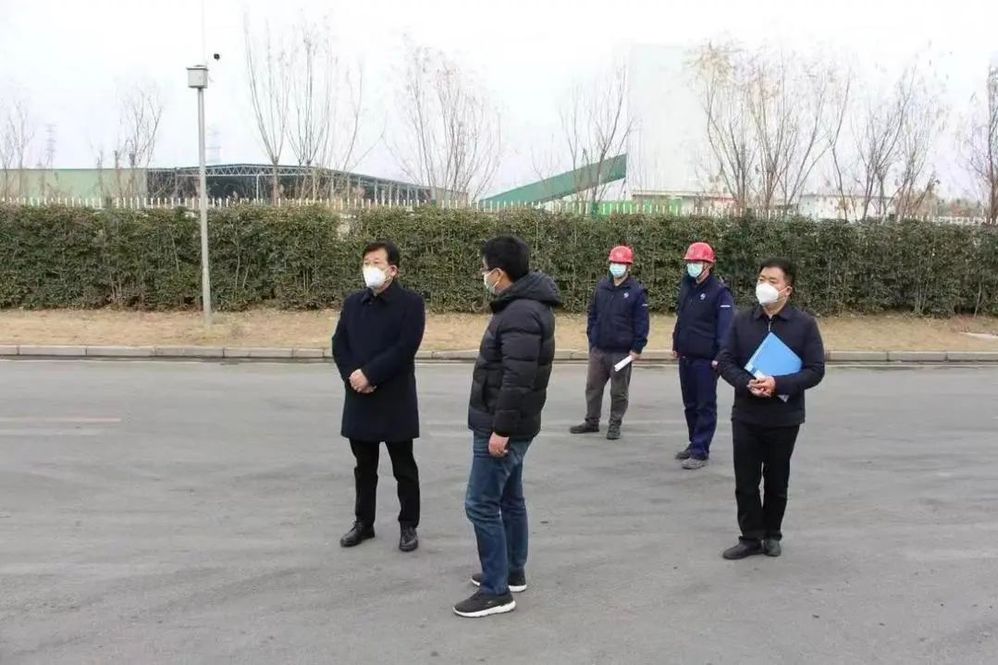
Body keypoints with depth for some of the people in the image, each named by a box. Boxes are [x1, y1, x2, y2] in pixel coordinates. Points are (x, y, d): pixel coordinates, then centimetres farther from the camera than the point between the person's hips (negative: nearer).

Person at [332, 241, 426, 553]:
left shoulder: (411, 302, -8)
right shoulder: (352, 302, 9)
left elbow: (405, 348, -17)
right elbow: (339, 344, 5)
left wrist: (369, 374, -19)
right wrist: (351, 376, -12)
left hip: (396, 400, -5)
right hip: (359, 399, 5)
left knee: (404, 468, 7)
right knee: (364, 467, 15)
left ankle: (408, 526, 20)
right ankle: (364, 522, 28)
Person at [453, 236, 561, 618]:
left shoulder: (521, 314, -23)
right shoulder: (522, 305, 11)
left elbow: (518, 378, -28)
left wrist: (501, 429, -25)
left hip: (503, 427, -11)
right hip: (508, 425, 11)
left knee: (481, 505, -5)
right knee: (509, 498, 19)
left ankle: (496, 591, 4)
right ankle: (512, 571, 33)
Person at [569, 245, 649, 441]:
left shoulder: (637, 291, -7)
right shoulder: (601, 286, 6)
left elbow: (641, 322, -8)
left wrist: (637, 348, -11)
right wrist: (591, 338, 9)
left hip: (622, 351, -5)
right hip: (598, 349, 5)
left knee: (619, 391, 7)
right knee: (593, 387, 12)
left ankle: (615, 425, 20)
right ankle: (591, 422, 25)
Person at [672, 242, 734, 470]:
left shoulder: (719, 291, -11)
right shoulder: (686, 287, 11)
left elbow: (725, 326, -16)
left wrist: (721, 356, -20)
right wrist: (676, 344, 18)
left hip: (706, 359, -7)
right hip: (685, 357, 7)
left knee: (705, 406, 1)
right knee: (690, 404, 16)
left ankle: (700, 452, 4)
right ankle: (694, 443, 29)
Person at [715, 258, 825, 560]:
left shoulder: (805, 324, -5)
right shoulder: (742, 321, 2)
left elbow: (815, 370, -8)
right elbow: (725, 361, 1)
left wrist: (778, 384, -22)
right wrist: (747, 384, -18)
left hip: (784, 419, -2)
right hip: (745, 417, 2)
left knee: (777, 482, 13)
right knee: (745, 482, 6)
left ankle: (772, 535, 30)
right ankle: (751, 538, 20)